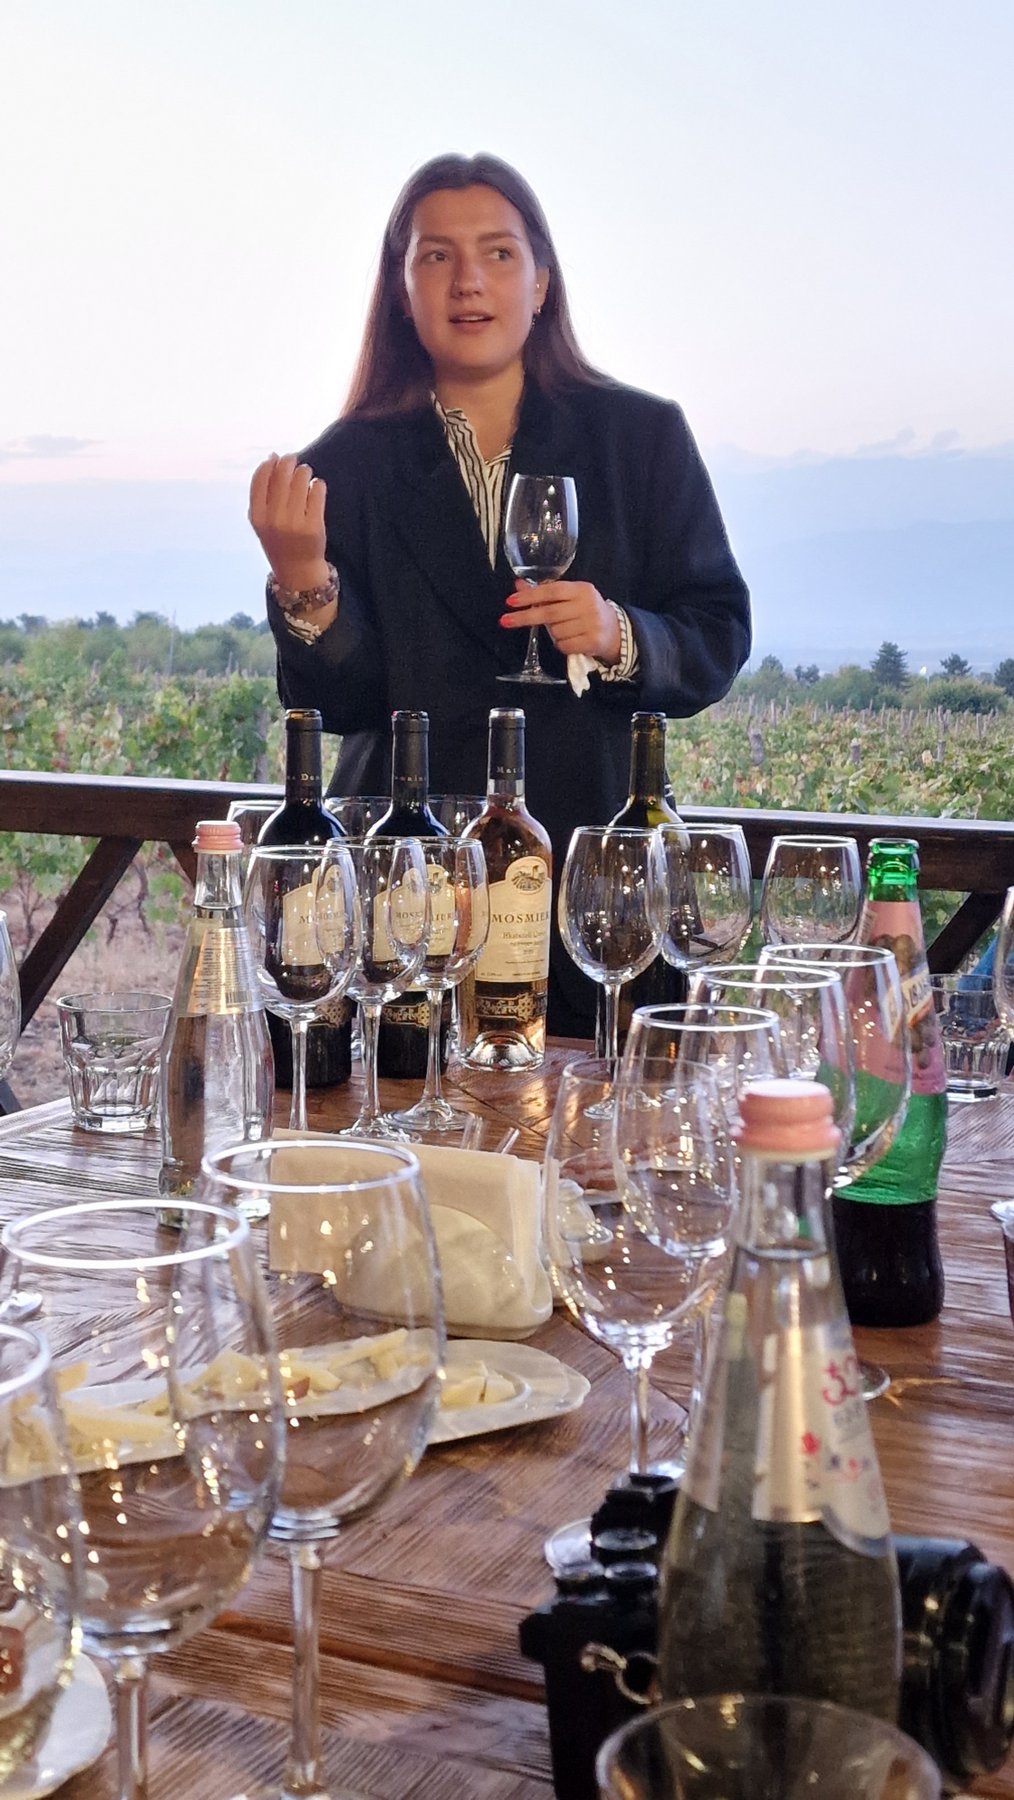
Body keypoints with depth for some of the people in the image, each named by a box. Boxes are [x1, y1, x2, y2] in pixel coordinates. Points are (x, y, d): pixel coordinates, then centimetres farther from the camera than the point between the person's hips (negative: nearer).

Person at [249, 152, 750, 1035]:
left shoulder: (644, 437, 5)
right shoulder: (347, 465, 4)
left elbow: (718, 641, 5)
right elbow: (338, 703, -1)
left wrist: (619, 638, -15)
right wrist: (302, 584, -19)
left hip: (596, 864, 0)